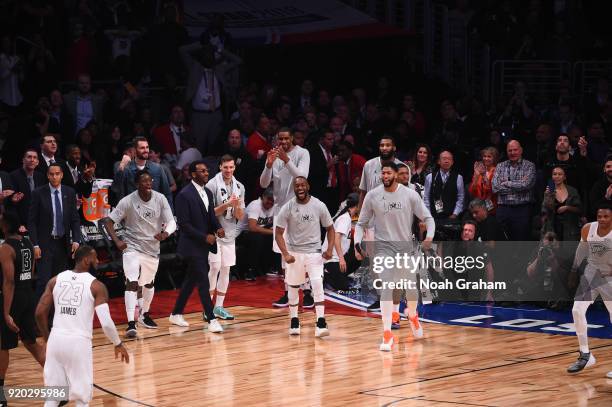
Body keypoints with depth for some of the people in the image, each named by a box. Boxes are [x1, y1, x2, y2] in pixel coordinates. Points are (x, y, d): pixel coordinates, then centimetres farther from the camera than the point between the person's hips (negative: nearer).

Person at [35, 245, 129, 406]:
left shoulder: (56, 280, 8)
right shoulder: (96, 286, -4)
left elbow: (40, 313, 5)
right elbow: (106, 322, -10)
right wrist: (118, 344, 6)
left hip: (57, 339, 4)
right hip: (79, 342, -4)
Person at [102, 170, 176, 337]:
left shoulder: (160, 199, -7)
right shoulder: (128, 201, -15)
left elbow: (171, 222, -7)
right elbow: (108, 221, -11)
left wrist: (166, 233, -29)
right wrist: (117, 241, -24)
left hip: (153, 248, 4)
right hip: (132, 247, -4)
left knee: (149, 283, 20)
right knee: (132, 282, -19)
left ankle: (145, 314, 44)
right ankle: (131, 323, -24)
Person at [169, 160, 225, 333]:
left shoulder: (208, 193, 10)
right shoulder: (185, 195, -14)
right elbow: (183, 224, -16)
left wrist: (218, 228, -5)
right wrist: (204, 237, -19)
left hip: (204, 245, 8)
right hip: (192, 246, -8)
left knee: (191, 280, 15)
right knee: (203, 282, -10)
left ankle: (176, 314, 27)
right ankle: (211, 320, -9)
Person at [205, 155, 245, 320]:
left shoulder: (239, 187, 6)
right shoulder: (212, 185, -10)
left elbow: (240, 216, 5)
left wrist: (237, 205, -16)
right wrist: (227, 204, -23)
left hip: (230, 234, 6)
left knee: (226, 269, 7)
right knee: (215, 267, -11)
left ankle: (219, 307, 13)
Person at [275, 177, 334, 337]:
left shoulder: (319, 206, -6)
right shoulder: (288, 208, -8)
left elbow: (330, 228, 4)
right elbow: (279, 233, -5)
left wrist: (329, 249, -9)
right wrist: (285, 254, -17)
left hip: (314, 251, -1)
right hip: (294, 252, 1)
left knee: (318, 285, -13)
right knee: (293, 287, 10)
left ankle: (321, 324, -15)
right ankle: (294, 322, 26)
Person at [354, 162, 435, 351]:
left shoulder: (410, 195, -7)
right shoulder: (372, 196, -5)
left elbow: (428, 218, -2)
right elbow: (361, 223, 4)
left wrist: (430, 236, -21)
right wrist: (357, 243, -12)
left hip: (406, 246, 1)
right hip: (383, 246, -1)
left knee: (411, 288, 13)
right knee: (386, 288, -16)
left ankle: (412, 315, 46)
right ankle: (387, 334, -14)